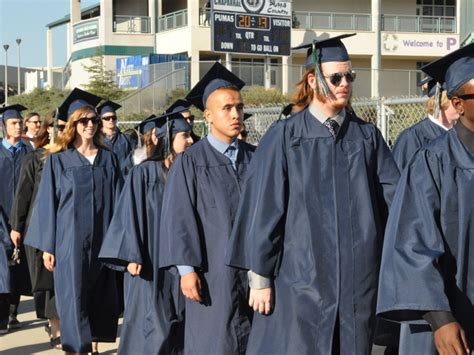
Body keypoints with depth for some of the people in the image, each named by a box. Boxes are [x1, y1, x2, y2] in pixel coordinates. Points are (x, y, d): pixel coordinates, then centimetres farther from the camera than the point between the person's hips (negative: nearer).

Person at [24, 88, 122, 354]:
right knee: (73, 296, -2)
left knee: (100, 294, 8)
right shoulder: (58, 160, -1)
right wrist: (47, 245, -5)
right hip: (70, 239, -3)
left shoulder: (108, 158, 7)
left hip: (102, 239, 3)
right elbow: (48, 203, -2)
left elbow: (117, 199, 7)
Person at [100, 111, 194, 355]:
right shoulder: (144, 173, -8)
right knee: (153, 327, -3)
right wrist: (132, 257, -17)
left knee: (178, 324, 8)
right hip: (151, 262, -5)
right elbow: (130, 214, -10)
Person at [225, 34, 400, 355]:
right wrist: (260, 277, -5)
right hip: (301, 277, -3)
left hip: (359, 279, 3)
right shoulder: (284, 137, -4)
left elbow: (396, 198, 6)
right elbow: (263, 208, -4)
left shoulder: (367, 136, 7)